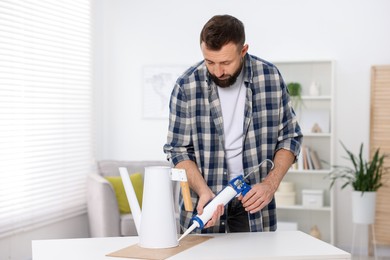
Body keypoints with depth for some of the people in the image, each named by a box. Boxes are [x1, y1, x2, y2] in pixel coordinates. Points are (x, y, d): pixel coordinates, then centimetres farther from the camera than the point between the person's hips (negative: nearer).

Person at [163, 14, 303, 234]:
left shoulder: (270, 77, -8)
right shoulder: (187, 86, -12)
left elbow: (290, 137, 1)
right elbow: (179, 149, -5)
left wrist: (271, 184, -12)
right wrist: (203, 191, -19)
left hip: (252, 200, 1)